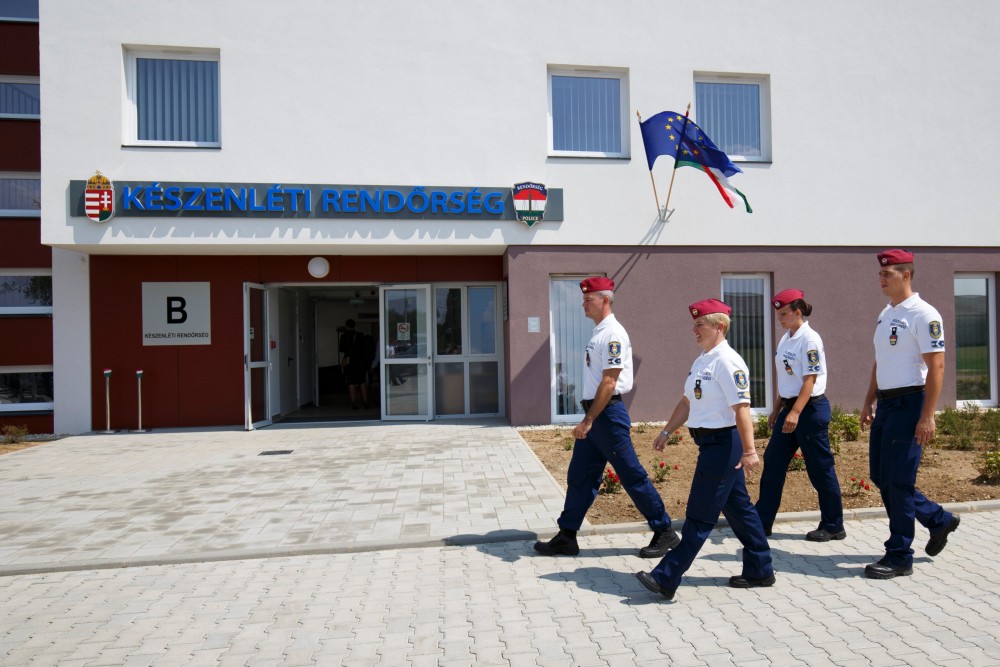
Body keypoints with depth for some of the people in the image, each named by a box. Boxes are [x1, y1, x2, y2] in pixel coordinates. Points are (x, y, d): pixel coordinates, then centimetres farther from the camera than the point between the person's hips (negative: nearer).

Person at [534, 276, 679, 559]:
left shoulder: (613, 334, -15)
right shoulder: (598, 332, 15)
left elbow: (609, 382, -20)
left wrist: (588, 421, -21)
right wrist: (588, 419, 17)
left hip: (608, 414, -10)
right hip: (594, 414, 10)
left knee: (632, 476, 0)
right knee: (579, 476, 11)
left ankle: (665, 532, 14)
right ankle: (566, 537, 19)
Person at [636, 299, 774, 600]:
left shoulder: (727, 362, -16)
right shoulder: (702, 360, 13)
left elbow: (742, 408, -23)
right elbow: (687, 401, 20)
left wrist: (749, 450, -27)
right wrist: (666, 432, 21)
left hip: (723, 443, -10)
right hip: (711, 443, 10)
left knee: (700, 515, -4)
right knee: (738, 508, 17)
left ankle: (667, 578, 0)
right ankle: (759, 571, 30)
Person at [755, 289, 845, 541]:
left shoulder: (809, 340, -14)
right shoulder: (786, 339, 11)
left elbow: (810, 381, -19)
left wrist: (795, 413, -27)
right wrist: (777, 410, 18)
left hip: (811, 409, -9)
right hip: (789, 407, 9)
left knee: (820, 468, 2)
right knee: (773, 462, 8)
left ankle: (833, 526, 18)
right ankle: (762, 522, 16)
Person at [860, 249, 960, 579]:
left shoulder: (923, 314, -12)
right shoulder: (885, 314, 14)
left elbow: (936, 366, -16)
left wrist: (927, 416, -20)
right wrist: (869, 401, 17)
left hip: (909, 404, -9)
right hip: (885, 404, 9)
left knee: (899, 481, -4)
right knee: (880, 476, 14)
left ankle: (899, 557, 8)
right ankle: (939, 520, 34)